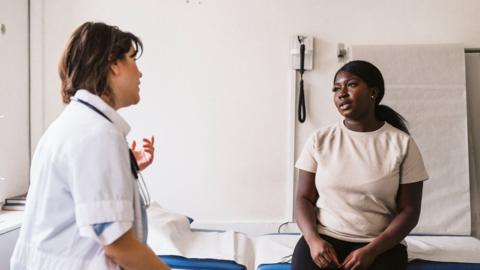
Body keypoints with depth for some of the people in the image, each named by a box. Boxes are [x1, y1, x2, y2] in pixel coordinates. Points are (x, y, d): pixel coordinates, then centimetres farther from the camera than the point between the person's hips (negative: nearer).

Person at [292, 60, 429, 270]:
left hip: (379, 245, 0)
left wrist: (371, 250, -13)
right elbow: (304, 198, 5)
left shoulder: (402, 143, 0)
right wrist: (313, 239, -14)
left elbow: (409, 210, 0)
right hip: (324, 239, 1)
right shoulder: (319, 140, 4)